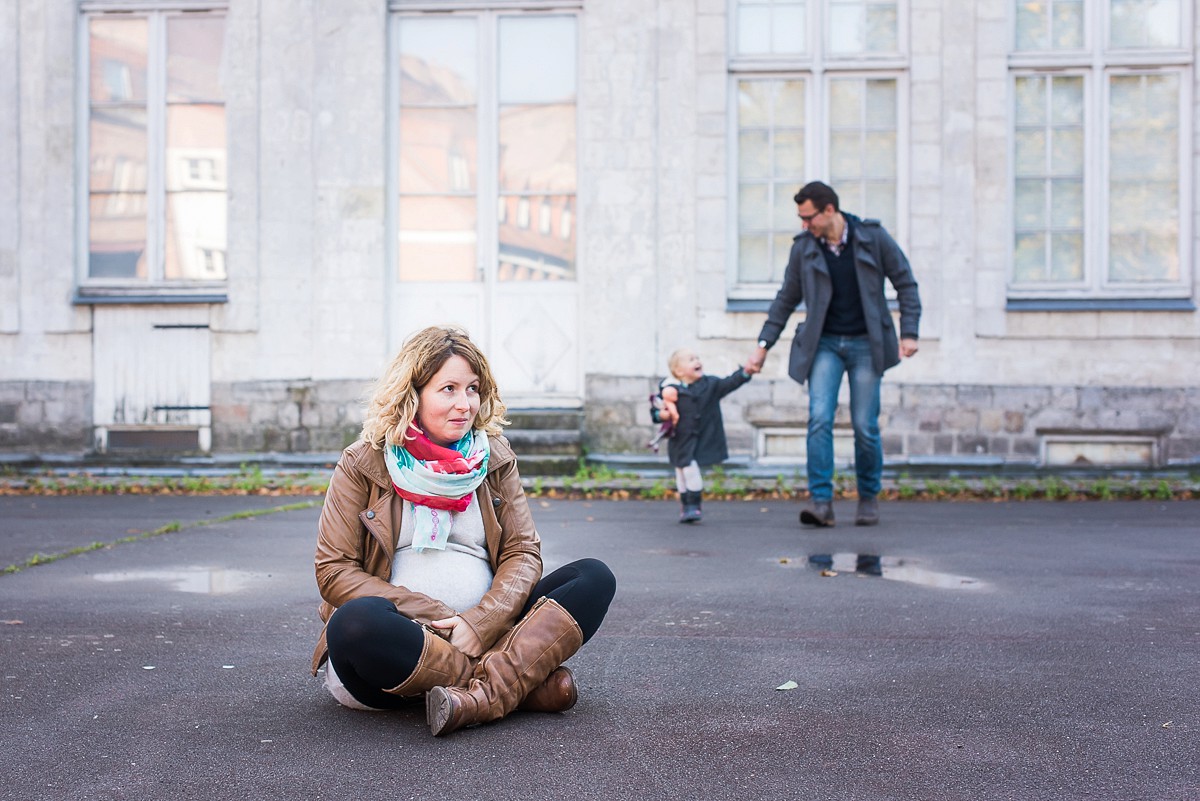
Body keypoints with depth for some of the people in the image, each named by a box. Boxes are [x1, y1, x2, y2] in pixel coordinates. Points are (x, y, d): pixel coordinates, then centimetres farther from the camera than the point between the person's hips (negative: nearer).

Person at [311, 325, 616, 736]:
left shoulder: (496, 458, 10)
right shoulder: (362, 464, 2)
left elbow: (523, 554, 4)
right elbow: (334, 570, -5)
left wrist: (479, 624, -16)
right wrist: (435, 620, -16)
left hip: (486, 632, 3)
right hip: (400, 635, -3)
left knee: (595, 577, -15)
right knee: (356, 622, -37)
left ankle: (485, 695, -35)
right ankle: (527, 681, -26)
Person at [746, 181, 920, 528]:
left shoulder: (873, 237, -4)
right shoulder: (803, 246, 1)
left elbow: (905, 284, 2)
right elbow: (786, 299, 10)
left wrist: (909, 333, -7)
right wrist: (763, 345, 7)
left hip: (865, 344, -1)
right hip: (824, 344, 1)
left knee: (865, 425, 0)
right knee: (819, 418, -14)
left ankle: (868, 497, 20)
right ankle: (821, 501, -13)